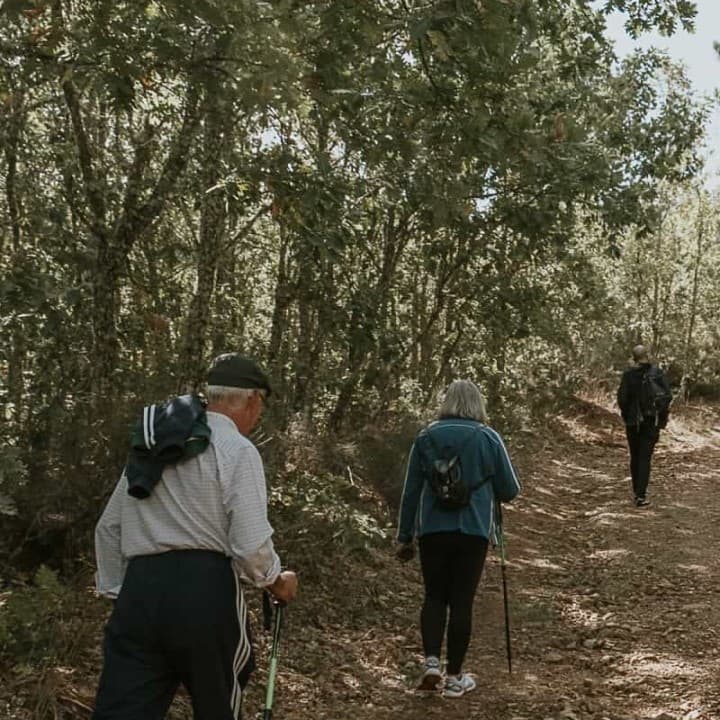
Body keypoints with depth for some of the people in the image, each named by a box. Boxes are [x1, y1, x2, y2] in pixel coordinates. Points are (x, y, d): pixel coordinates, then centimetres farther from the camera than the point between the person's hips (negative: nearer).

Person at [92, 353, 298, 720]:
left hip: (139, 590, 5)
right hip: (204, 590, -5)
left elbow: (108, 528, 19)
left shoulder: (149, 444, 15)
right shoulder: (238, 450, -4)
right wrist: (277, 582, 9)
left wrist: (116, 592, 26)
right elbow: (251, 546, -11)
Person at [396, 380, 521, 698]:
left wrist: (405, 536, 11)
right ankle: (454, 677, 12)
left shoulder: (426, 436, 2)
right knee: (462, 600, 6)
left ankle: (431, 662, -1)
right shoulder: (487, 437, -2)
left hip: (432, 529, 1)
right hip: (473, 530, -1)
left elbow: (411, 490, 4)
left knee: (434, 596, 14)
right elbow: (510, 490, 2)